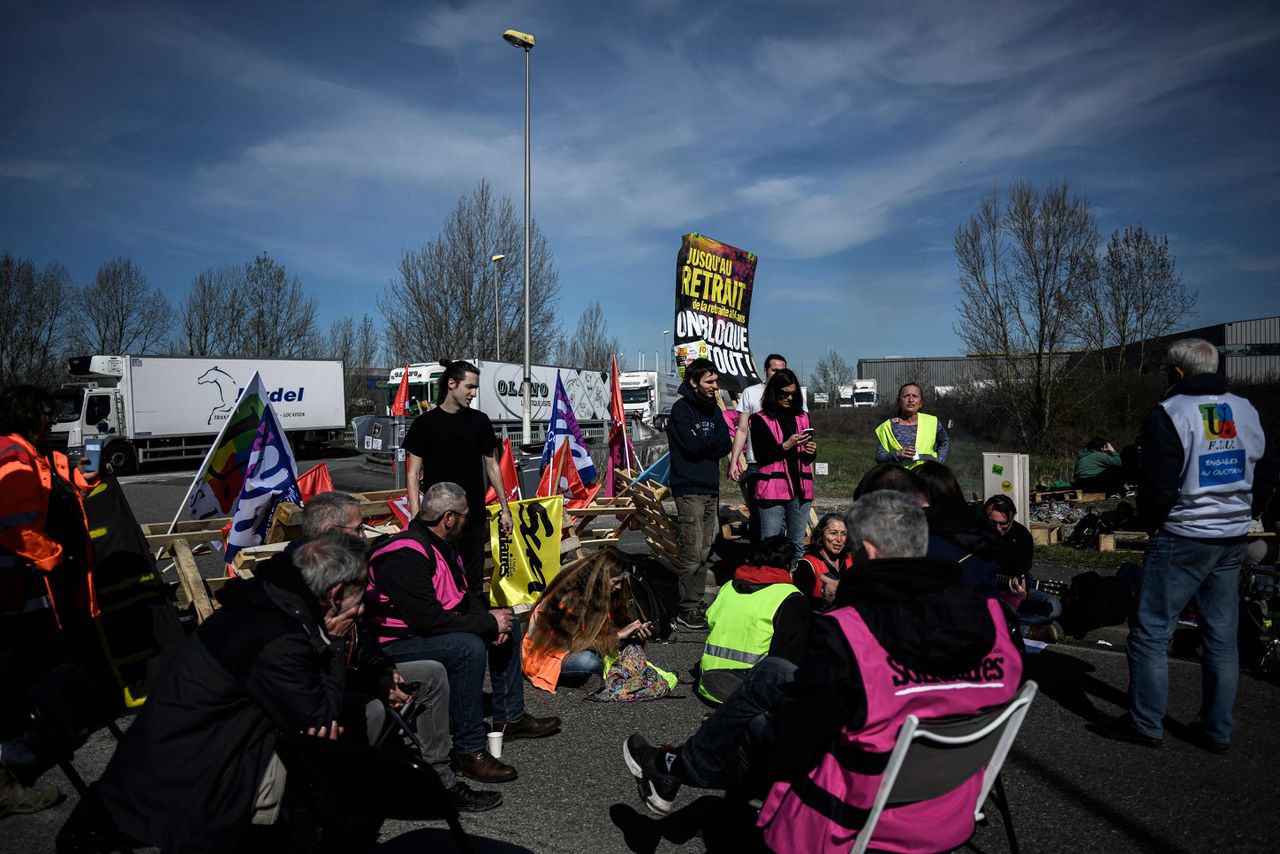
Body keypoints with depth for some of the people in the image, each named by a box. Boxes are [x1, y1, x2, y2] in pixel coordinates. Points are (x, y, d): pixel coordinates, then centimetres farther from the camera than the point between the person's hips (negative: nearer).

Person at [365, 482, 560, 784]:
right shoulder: (406, 556, -27)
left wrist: (487, 616, -6)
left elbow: (465, 592, 15)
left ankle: (510, 717, 17)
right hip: (397, 644, -10)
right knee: (469, 647, -35)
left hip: (427, 629, 11)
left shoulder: (442, 544, 4)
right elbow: (429, 620, -32)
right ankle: (469, 751, -23)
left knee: (508, 622, 9)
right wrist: (489, 624, -22)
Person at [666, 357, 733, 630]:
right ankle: (687, 609, -3)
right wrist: (712, 440, 0)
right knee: (691, 552, -9)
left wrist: (702, 443, -8)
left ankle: (697, 603, 17)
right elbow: (693, 445, -18)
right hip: (689, 489, -7)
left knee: (704, 551, 9)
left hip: (711, 489, 8)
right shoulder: (681, 409, -6)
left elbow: (726, 444, 6)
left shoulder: (713, 408, 17)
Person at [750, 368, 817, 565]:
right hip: (772, 488, -4)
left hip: (800, 488, 5)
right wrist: (786, 446, -16)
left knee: (798, 545, 8)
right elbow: (760, 456, -6)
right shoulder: (761, 419, 1)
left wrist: (811, 451, -1)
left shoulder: (803, 417, 16)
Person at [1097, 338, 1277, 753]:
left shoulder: (1169, 414, -13)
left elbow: (1157, 485, -14)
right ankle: (1218, 730, 20)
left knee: (1150, 631, 2)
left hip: (1181, 540, -7)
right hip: (1233, 541, 7)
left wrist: (1149, 523, 2)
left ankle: (1146, 724, 7)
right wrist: (1241, 516, 21)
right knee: (1222, 636, 13)